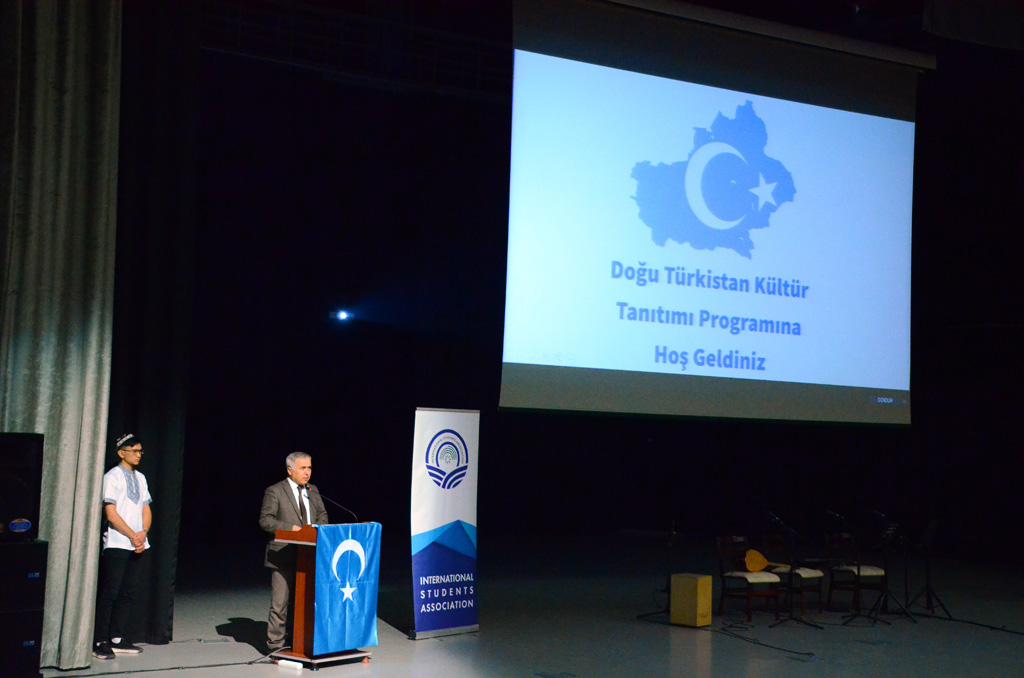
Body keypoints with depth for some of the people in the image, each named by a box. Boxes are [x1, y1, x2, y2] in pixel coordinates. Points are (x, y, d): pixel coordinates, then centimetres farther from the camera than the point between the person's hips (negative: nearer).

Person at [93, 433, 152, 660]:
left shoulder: (140, 478, 16)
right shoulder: (112, 477, -5)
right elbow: (111, 514, -11)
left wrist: (143, 532, -4)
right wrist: (133, 536, -12)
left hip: (137, 545, 7)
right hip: (117, 544, -7)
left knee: (127, 593, 8)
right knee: (109, 593, -6)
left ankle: (118, 639, 14)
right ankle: (100, 642, -2)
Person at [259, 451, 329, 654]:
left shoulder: (313, 491, 14)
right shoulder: (274, 491, -4)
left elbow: (322, 514, 22)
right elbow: (265, 520, -10)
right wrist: (291, 528, -19)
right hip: (284, 556, -6)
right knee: (280, 602, -4)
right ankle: (275, 643, 5)